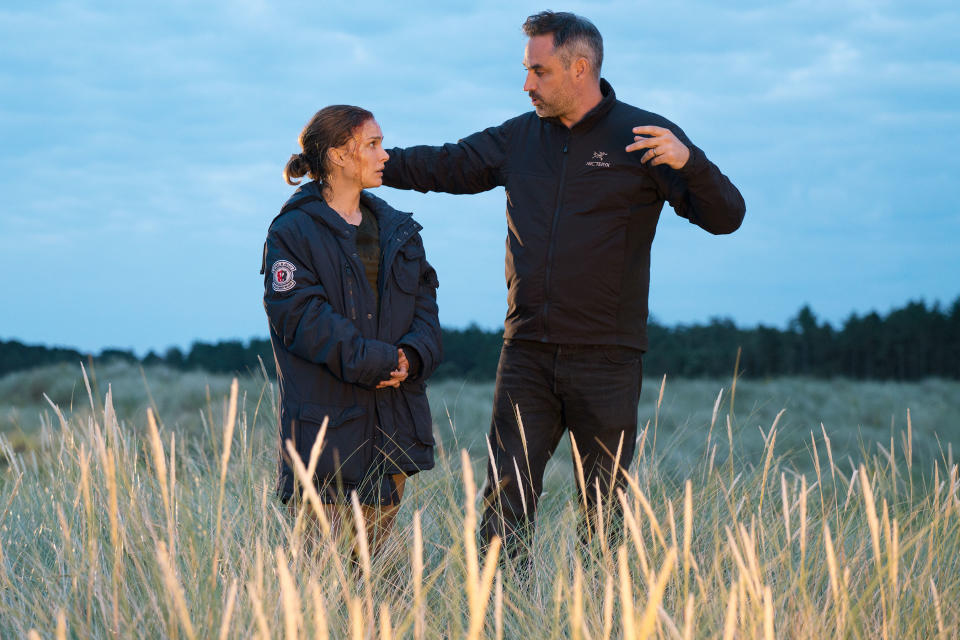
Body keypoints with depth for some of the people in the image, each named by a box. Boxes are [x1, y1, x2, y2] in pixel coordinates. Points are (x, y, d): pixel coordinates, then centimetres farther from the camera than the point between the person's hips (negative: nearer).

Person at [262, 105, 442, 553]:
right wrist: (377, 361, -18)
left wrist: (412, 356, -11)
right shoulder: (293, 231, -5)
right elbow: (300, 315, -14)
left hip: (393, 421, 6)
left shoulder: (399, 229, 16)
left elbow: (424, 301, 11)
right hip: (326, 417, -6)